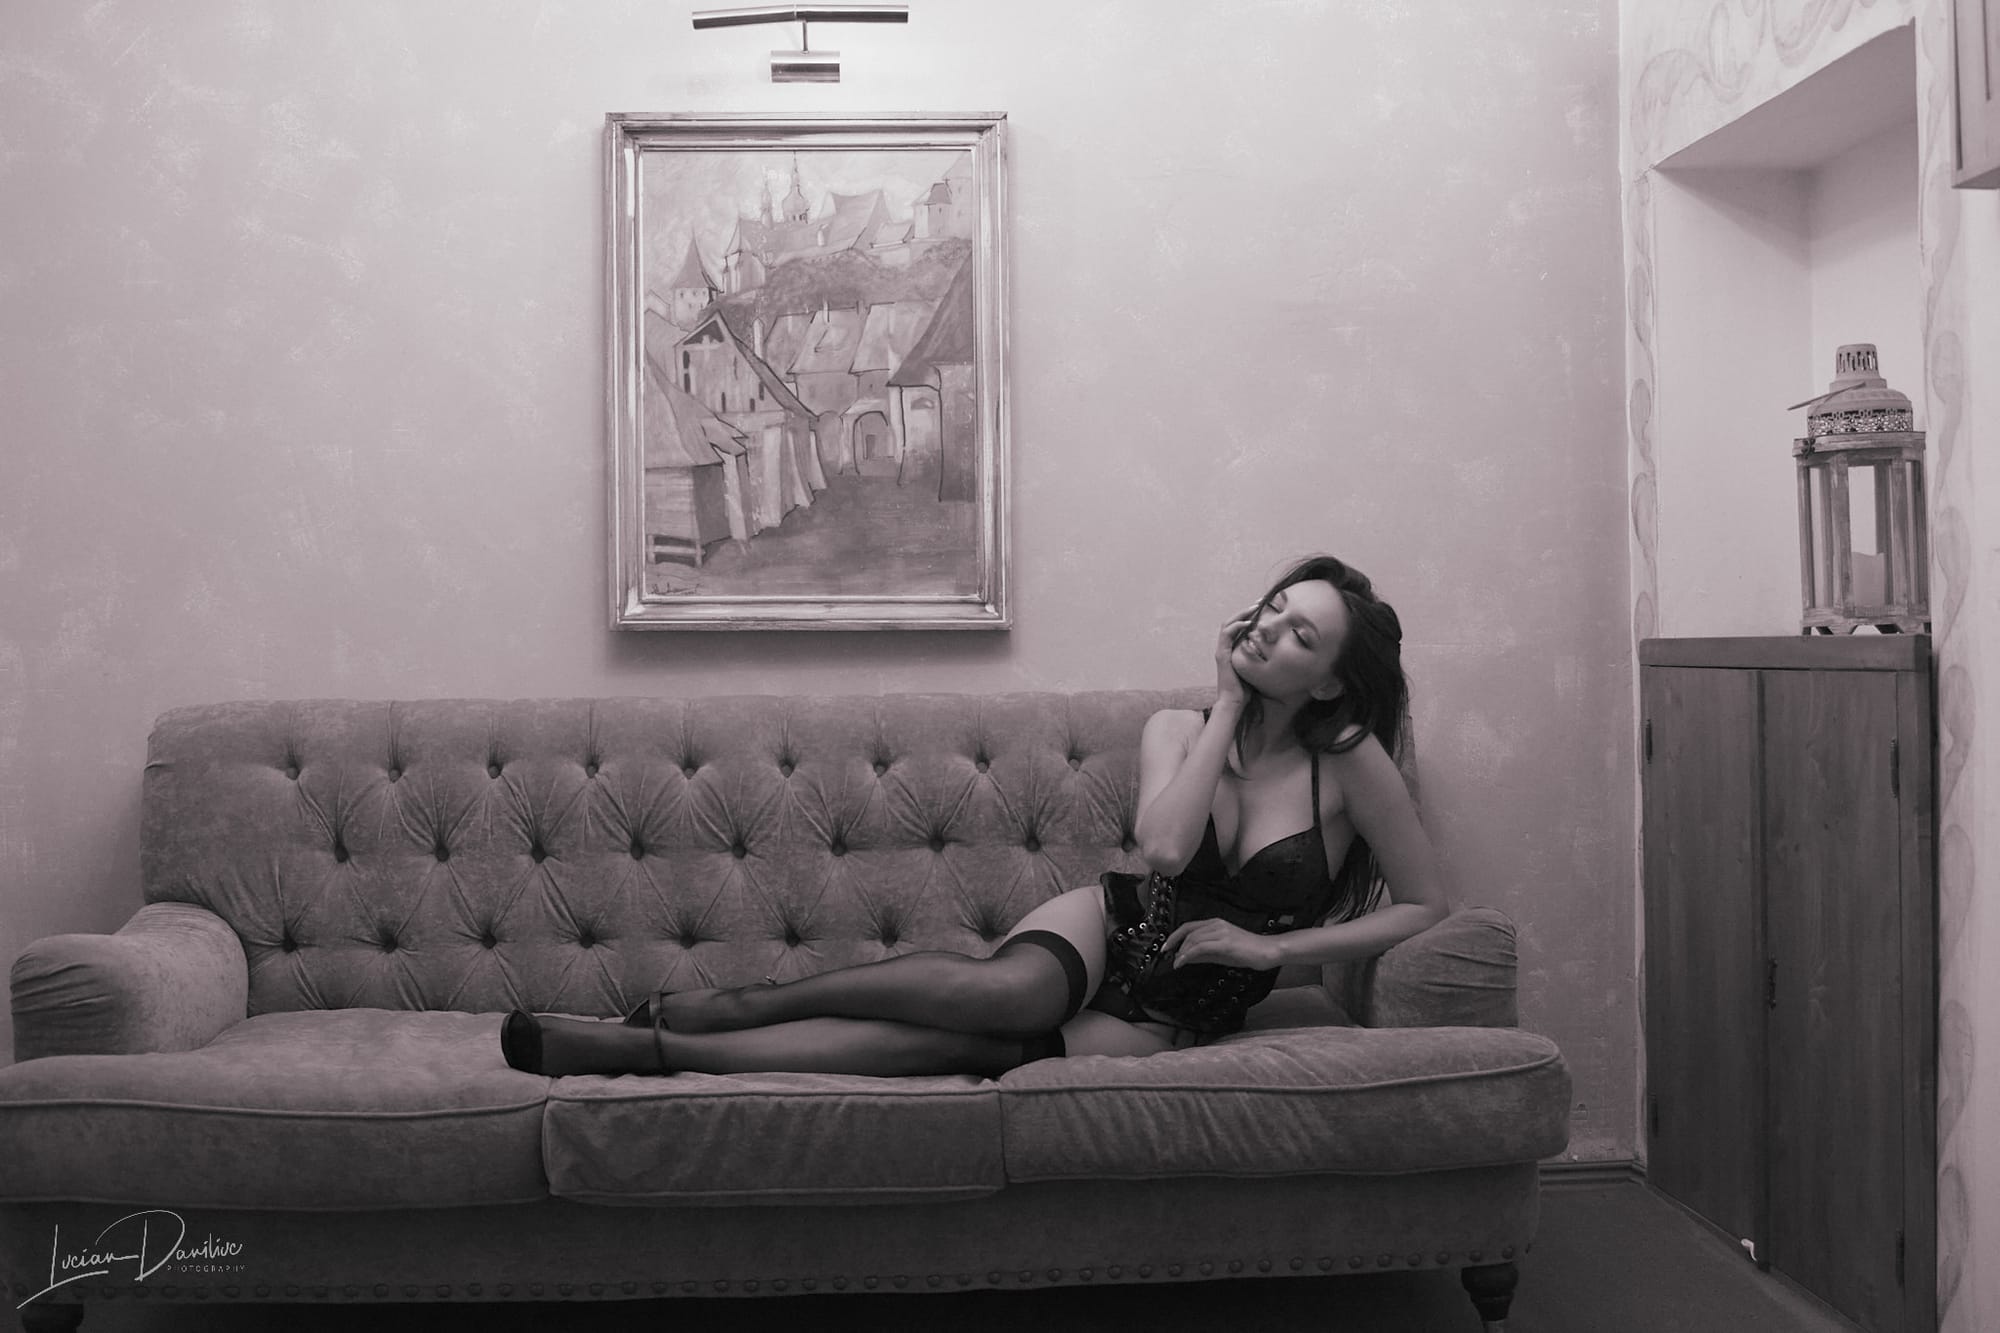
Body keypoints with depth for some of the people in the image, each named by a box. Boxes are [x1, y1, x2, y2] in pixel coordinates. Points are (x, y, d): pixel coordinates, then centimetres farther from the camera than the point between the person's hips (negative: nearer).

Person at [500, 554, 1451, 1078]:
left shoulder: (1351, 762, -4)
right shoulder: (1177, 729, 2)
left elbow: (1427, 904, -3)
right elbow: (1165, 848, -17)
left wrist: (1268, 946, -6)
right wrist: (1226, 707, -12)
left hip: (1170, 1019, -1)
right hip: (1107, 927, 1)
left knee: (952, 1041, -29)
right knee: (1014, 988, -39)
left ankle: (648, 1048, -29)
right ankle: (726, 1006, -25)